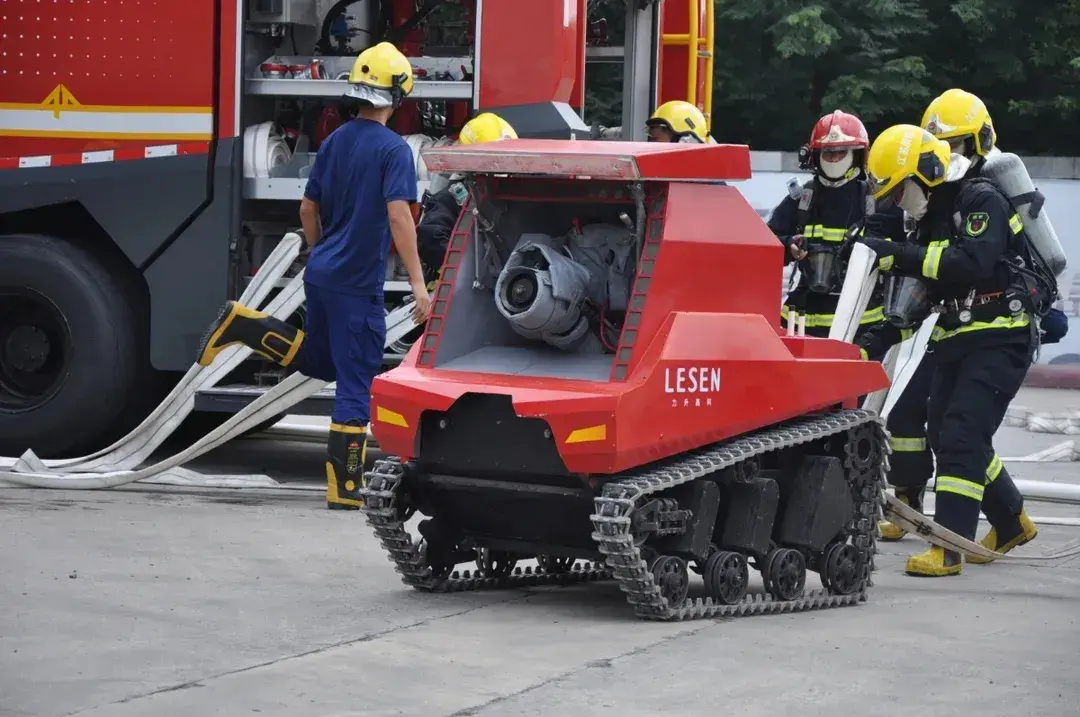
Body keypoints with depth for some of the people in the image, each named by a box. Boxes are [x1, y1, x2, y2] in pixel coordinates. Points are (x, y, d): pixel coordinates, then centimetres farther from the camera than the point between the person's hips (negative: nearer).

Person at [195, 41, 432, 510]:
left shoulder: (334, 142, 10)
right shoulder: (393, 149, -13)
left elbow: (308, 209, 16)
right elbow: (399, 216, -23)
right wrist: (418, 284, -23)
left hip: (321, 275, 7)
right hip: (358, 284, -7)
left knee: (319, 362, 25)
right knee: (355, 386, -1)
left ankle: (246, 326, 6)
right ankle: (344, 488, -1)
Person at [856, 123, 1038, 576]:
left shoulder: (981, 201, -14)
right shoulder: (931, 218, 13)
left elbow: (974, 263, -31)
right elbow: (922, 291, 18)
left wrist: (899, 254, -33)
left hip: (1000, 339, -9)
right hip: (955, 342, 9)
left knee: (961, 437, -16)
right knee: (943, 437, 13)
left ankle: (949, 548, -17)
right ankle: (1012, 522, 31)